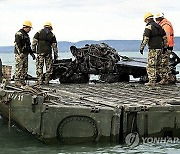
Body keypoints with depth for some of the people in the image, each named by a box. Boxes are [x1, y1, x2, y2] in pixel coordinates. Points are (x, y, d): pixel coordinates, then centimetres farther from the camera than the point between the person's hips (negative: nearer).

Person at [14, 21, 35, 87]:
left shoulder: (26, 35, 21)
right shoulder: (19, 34, -10)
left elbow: (28, 45, 27)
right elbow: (17, 44, -18)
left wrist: (31, 53, 22)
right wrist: (20, 53, -25)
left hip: (25, 54, 10)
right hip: (19, 54, -10)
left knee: (25, 68, 9)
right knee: (19, 68, -9)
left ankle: (22, 81, 14)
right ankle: (17, 82, -7)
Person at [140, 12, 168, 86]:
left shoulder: (148, 27, -10)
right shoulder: (159, 26, 14)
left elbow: (145, 39, -17)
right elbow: (164, 37, 18)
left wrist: (141, 48, -12)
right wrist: (165, 47, 24)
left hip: (153, 49, -8)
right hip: (160, 48, 8)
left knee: (151, 65, -5)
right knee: (157, 65, 14)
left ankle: (151, 81, -7)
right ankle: (154, 79, 18)